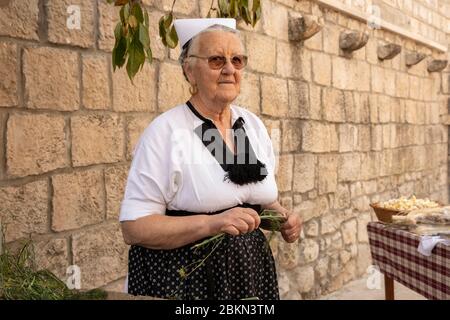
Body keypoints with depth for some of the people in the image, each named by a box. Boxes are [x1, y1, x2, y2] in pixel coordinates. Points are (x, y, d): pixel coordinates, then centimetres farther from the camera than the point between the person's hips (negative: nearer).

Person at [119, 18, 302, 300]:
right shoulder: (165, 131, -14)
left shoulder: (254, 125, 3)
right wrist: (211, 224, -27)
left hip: (252, 271, 6)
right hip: (185, 277, -5)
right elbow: (134, 228, -16)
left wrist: (282, 216, -5)